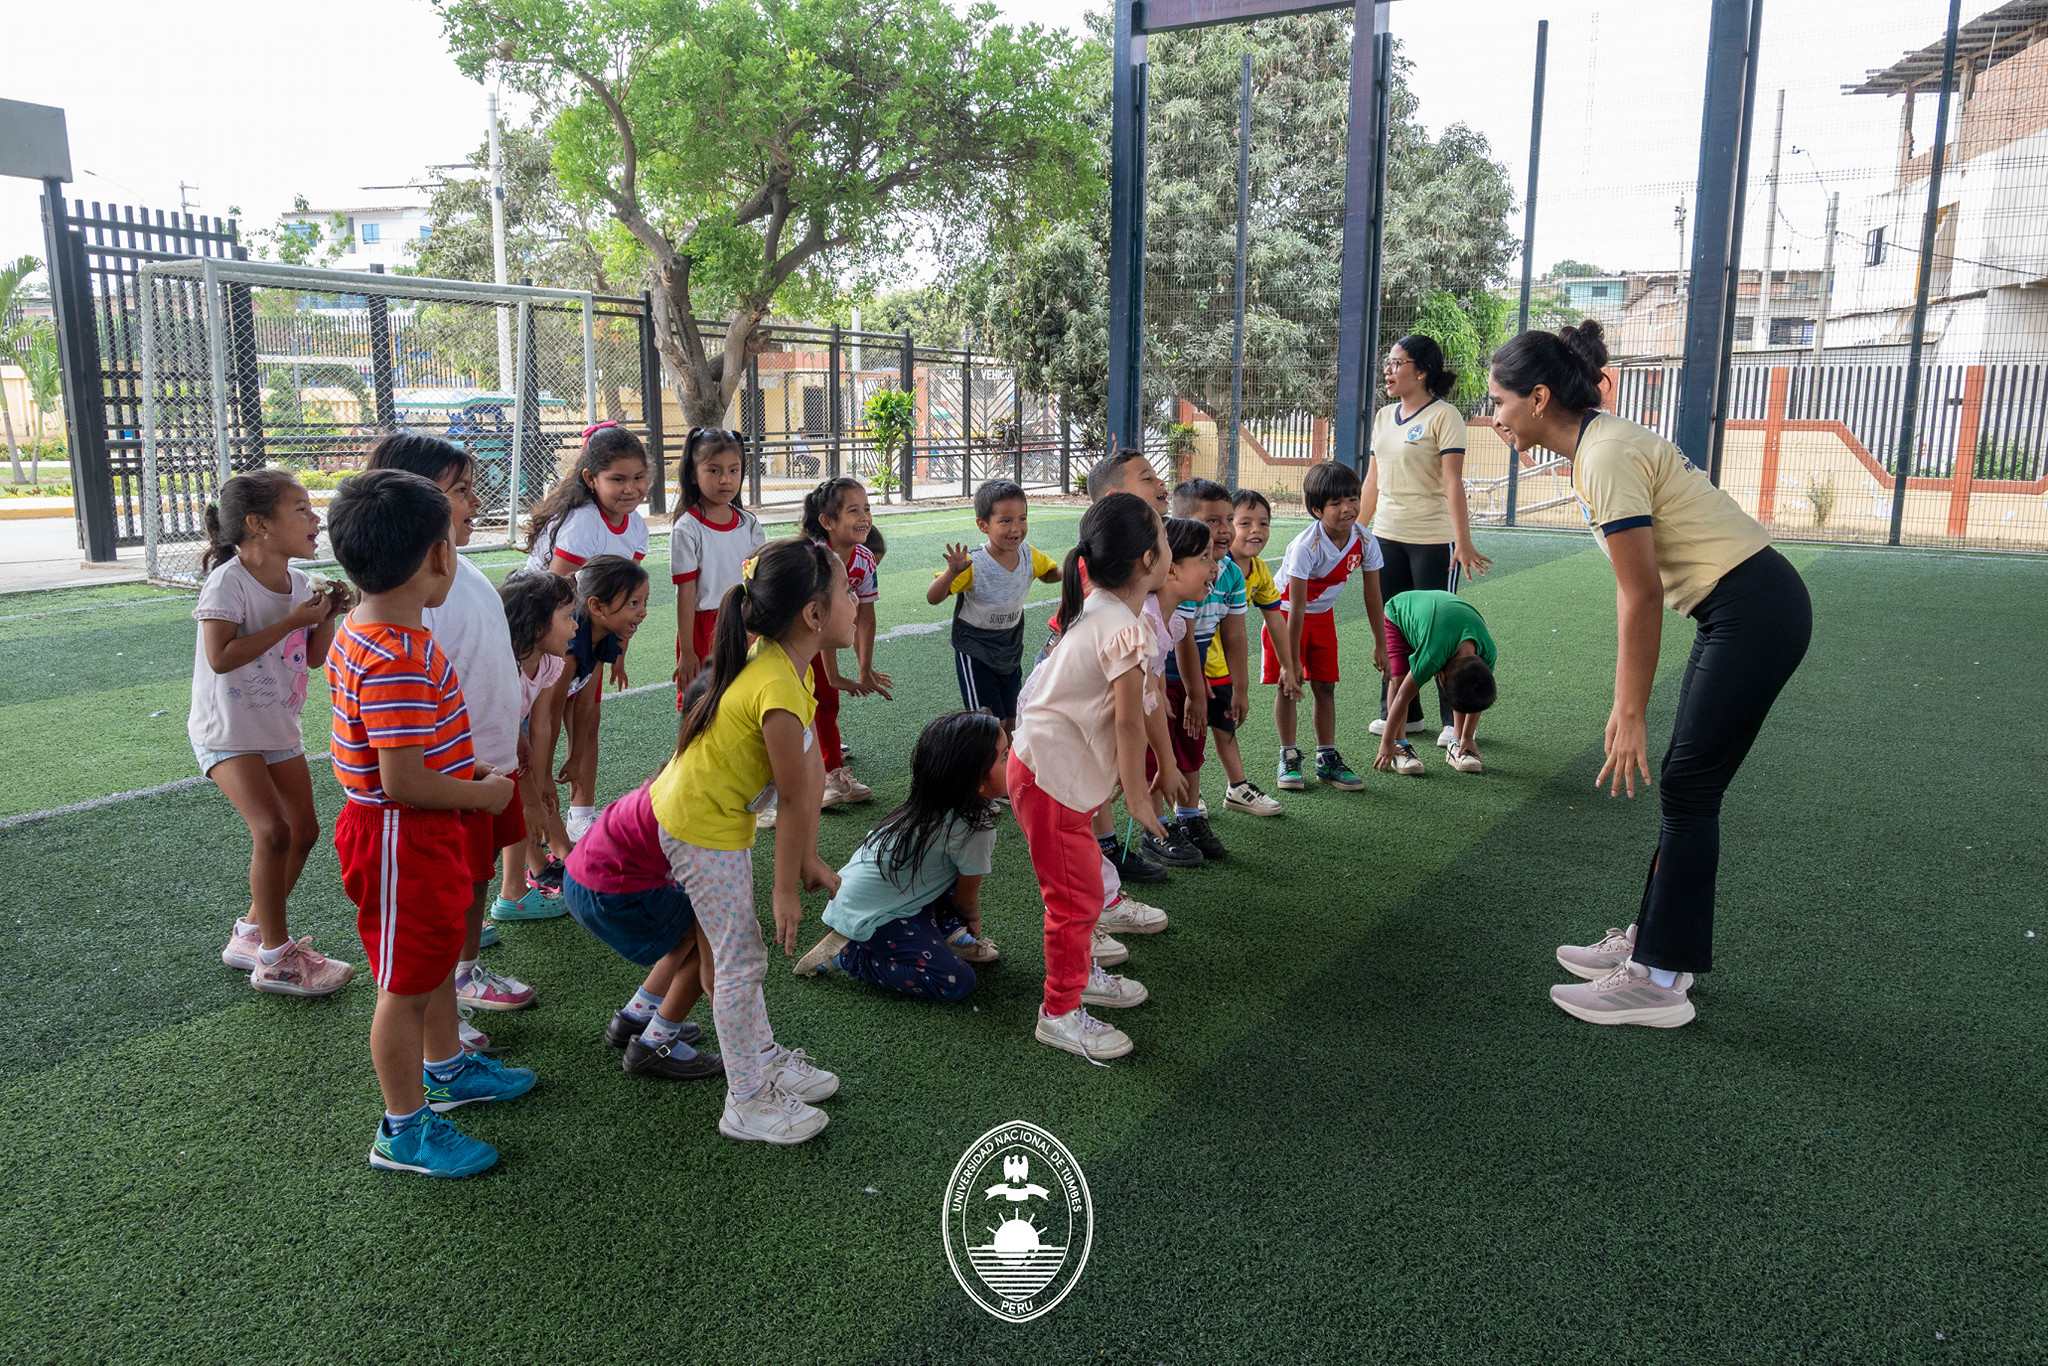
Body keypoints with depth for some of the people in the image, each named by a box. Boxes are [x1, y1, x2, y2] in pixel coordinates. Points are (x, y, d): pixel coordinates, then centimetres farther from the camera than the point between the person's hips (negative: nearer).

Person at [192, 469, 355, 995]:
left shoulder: (298, 582, 2)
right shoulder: (229, 582, -19)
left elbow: (314, 658, 8)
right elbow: (221, 657, -28)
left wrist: (327, 616, -9)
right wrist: (291, 621, -27)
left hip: (279, 729, 8)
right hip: (228, 730, -8)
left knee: (303, 830, 10)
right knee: (272, 831, -17)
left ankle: (252, 933, 28)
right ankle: (275, 958, -4)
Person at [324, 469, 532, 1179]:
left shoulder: (358, 634, 4)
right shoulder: (399, 659, -29)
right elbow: (403, 782, -30)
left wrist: (463, 768, 16)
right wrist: (484, 794, -16)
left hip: (423, 834, 10)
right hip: (403, 837, -10)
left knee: (437, 954, 26)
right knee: (407, 983, 5)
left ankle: (446, 1068, 46)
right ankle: (403, 1128, 21)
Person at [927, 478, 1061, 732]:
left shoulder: (1029, 555, -7)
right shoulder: (974, 564, -24)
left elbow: (1049, 574, 15)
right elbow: (933, 598, -25)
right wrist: (952, 572, -44)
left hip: (1012, 653, 6)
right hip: (976, 656, -5)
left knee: (1010, 722, 14)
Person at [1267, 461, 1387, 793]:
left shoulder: (1365, 542, -18)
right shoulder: (1305, 546, -32)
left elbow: (1372, 596, -5)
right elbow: (1297, 609, -29)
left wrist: (1380, 643, 0)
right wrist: (1293, 661, -26)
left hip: (1322, 613, 4)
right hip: (1286, 611, -4)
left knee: (1325, 686, 4)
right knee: (1288, 686, -4)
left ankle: (1327, 759, 13)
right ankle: (1288, 757, 8)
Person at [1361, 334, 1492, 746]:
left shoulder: (1443, 416, -9)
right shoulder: (1384, 417, 12)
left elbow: (1453, 483, -16)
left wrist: (1463, 542, -21)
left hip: (1433, 541, -7)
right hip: (1387, 538, 7)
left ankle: (1456, 721, 11)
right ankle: (1404, 713, 22)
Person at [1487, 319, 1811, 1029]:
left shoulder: (1606, 456, -19)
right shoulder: (1599, 444, 10)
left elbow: (1642, 599, -19)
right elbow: (1637, 590, 12)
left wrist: (1631, 715, -13)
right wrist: (1625, 702, 13)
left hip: (1754, 615, -9)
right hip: (1746, 607, 9)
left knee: (1688, 790, -5)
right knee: (1686, 783, 13)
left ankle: (1659, 980, 3)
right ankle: (1655, 941, 24)